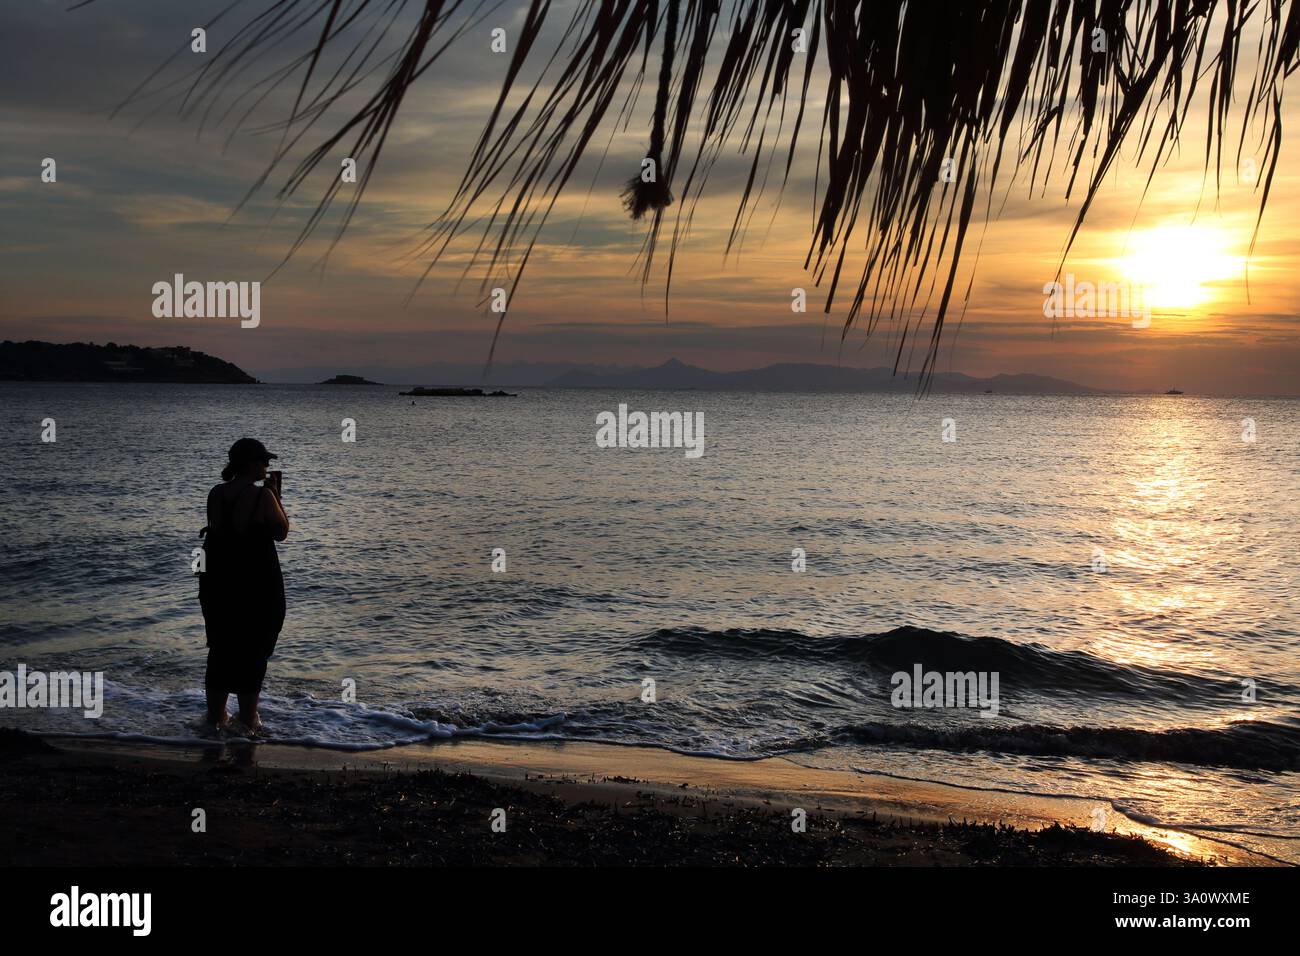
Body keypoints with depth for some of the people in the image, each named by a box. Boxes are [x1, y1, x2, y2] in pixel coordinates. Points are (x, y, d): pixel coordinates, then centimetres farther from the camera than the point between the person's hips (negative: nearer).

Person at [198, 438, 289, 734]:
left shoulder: (215, 494, 1)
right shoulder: (262, 496, -16)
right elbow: (281, 532, -6)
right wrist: (275, 495, 0)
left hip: (217, 584, 5)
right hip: (257, 585, -5)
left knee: (220, 648, 17)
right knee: (253, 651, 6)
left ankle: (216, 716, 24)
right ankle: (248, 720, 11)